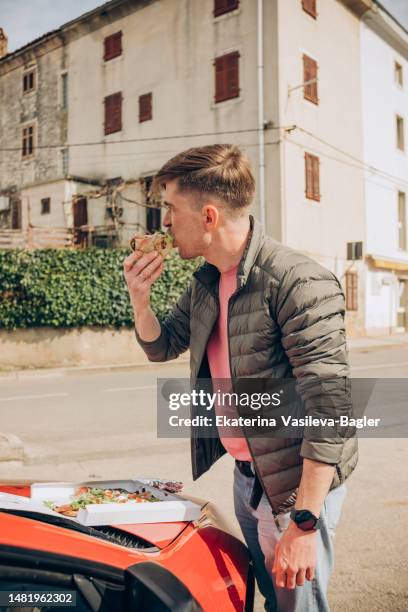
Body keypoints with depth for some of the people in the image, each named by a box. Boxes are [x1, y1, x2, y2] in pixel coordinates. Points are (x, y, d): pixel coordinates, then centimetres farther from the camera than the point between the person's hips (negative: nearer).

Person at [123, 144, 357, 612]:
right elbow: (161, 346, 15)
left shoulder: (298, 283, -25)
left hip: (296, 484, -8)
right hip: (246, 475, 8)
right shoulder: (205, 283, 2)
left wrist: (303, 525, -25)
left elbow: (329, 412, -26)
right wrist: (139, 297, -5)